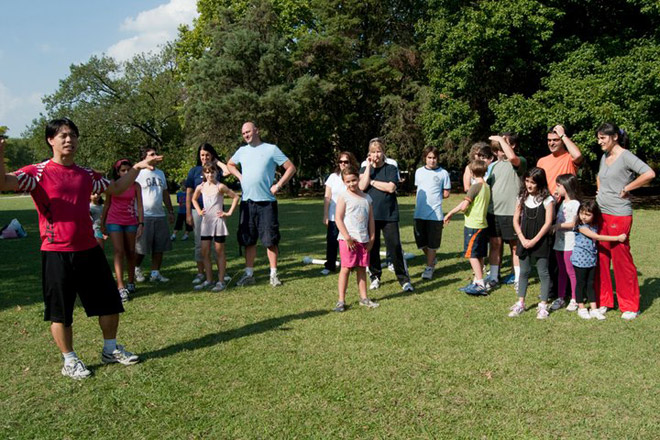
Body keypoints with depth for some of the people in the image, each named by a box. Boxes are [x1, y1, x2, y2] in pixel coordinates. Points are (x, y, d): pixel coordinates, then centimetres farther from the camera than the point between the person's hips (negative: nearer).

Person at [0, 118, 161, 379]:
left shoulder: (86, 174, 10)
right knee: (60, 311, 5)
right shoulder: (38, 172, -6)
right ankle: (69, 361, 22)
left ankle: (110, 350, 31)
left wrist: (137, 167, 14)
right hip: (57, 254, -5)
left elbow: (116, 188, 23)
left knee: (110, 303, 12)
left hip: (89, 250, 5)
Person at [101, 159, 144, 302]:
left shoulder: (135, 186, 2)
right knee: (119, 252, -10)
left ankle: (131, 283, 22)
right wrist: (102, 223, 9)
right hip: (114, 221, -2)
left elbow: (139, 206, 0)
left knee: (130, 252, 8)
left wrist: (141, 224, -8)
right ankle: (121, 287, -13)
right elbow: (107, 204, 7)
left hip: (131, 222, 2)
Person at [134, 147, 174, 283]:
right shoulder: (138, 173, -5)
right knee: (140, 248, 1)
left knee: (159, 247, 6)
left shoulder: (160, 173, 15)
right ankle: (136, 269, 24)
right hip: (144, 216, -6)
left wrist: (170, 211, 18)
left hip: (160, 216, 6)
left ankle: (155, 273, 15)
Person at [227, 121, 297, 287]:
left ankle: (274, 275, 7)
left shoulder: (271, 149, -2)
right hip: (247, 201, 4)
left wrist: (278, 185, -9)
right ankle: (249, 274, 16)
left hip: (266, 201, -4)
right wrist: (239, 177, 12)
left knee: (270, 240, -1)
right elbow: (230, 164, 30)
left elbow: (291, 168, -2)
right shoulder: (242, 151, 11)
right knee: (248, 240, 8)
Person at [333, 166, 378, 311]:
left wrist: (372, 238, 6)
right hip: (348, 239, -5)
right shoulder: (344, 197, -4)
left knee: (362, 268, 11)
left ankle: (363, 298, 20)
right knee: (346, 268, -3)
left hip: (364, 239, 5)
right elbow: (338, 218, -11)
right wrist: (347, 237, -15)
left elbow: (371, 219, 13)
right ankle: (341, 300, 2)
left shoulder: (367, 198, 11)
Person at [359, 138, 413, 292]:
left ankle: (404, 279, 4)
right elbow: (362, 186, -10)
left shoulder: (391, 169, 3)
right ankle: (375, 276, 24)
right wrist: (369, 165, -7)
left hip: (389, 215, -2)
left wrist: (372, 181, -7)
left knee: (395, 247, -5)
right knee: (372, 247, 8)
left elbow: (391, 187, -13)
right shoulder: (364, 169, 9)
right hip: (370, 214, 2)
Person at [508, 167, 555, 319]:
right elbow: (516, 220, 4)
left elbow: (548, 223, -12)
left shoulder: (547, 200, -8)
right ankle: (520, 304, 20)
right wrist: (522, 239, -7)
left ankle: (543, 306, 13)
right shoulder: (522, 198, 5)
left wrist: (534, 241, -14)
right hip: (524, 242, 4)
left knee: (543, 273, 4)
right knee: (524, 272, 12)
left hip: (540, 242, -4)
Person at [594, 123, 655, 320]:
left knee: (621, 259, -1)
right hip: (601, 213, 7)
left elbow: (649, 174, -24)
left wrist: (626, 189, -15)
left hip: (619, 215, -7)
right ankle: (604, 301, 20)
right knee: (601, 258, 9)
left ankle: (630, 306, 11)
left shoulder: (626, 156, -10)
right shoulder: (604, 157, 13)